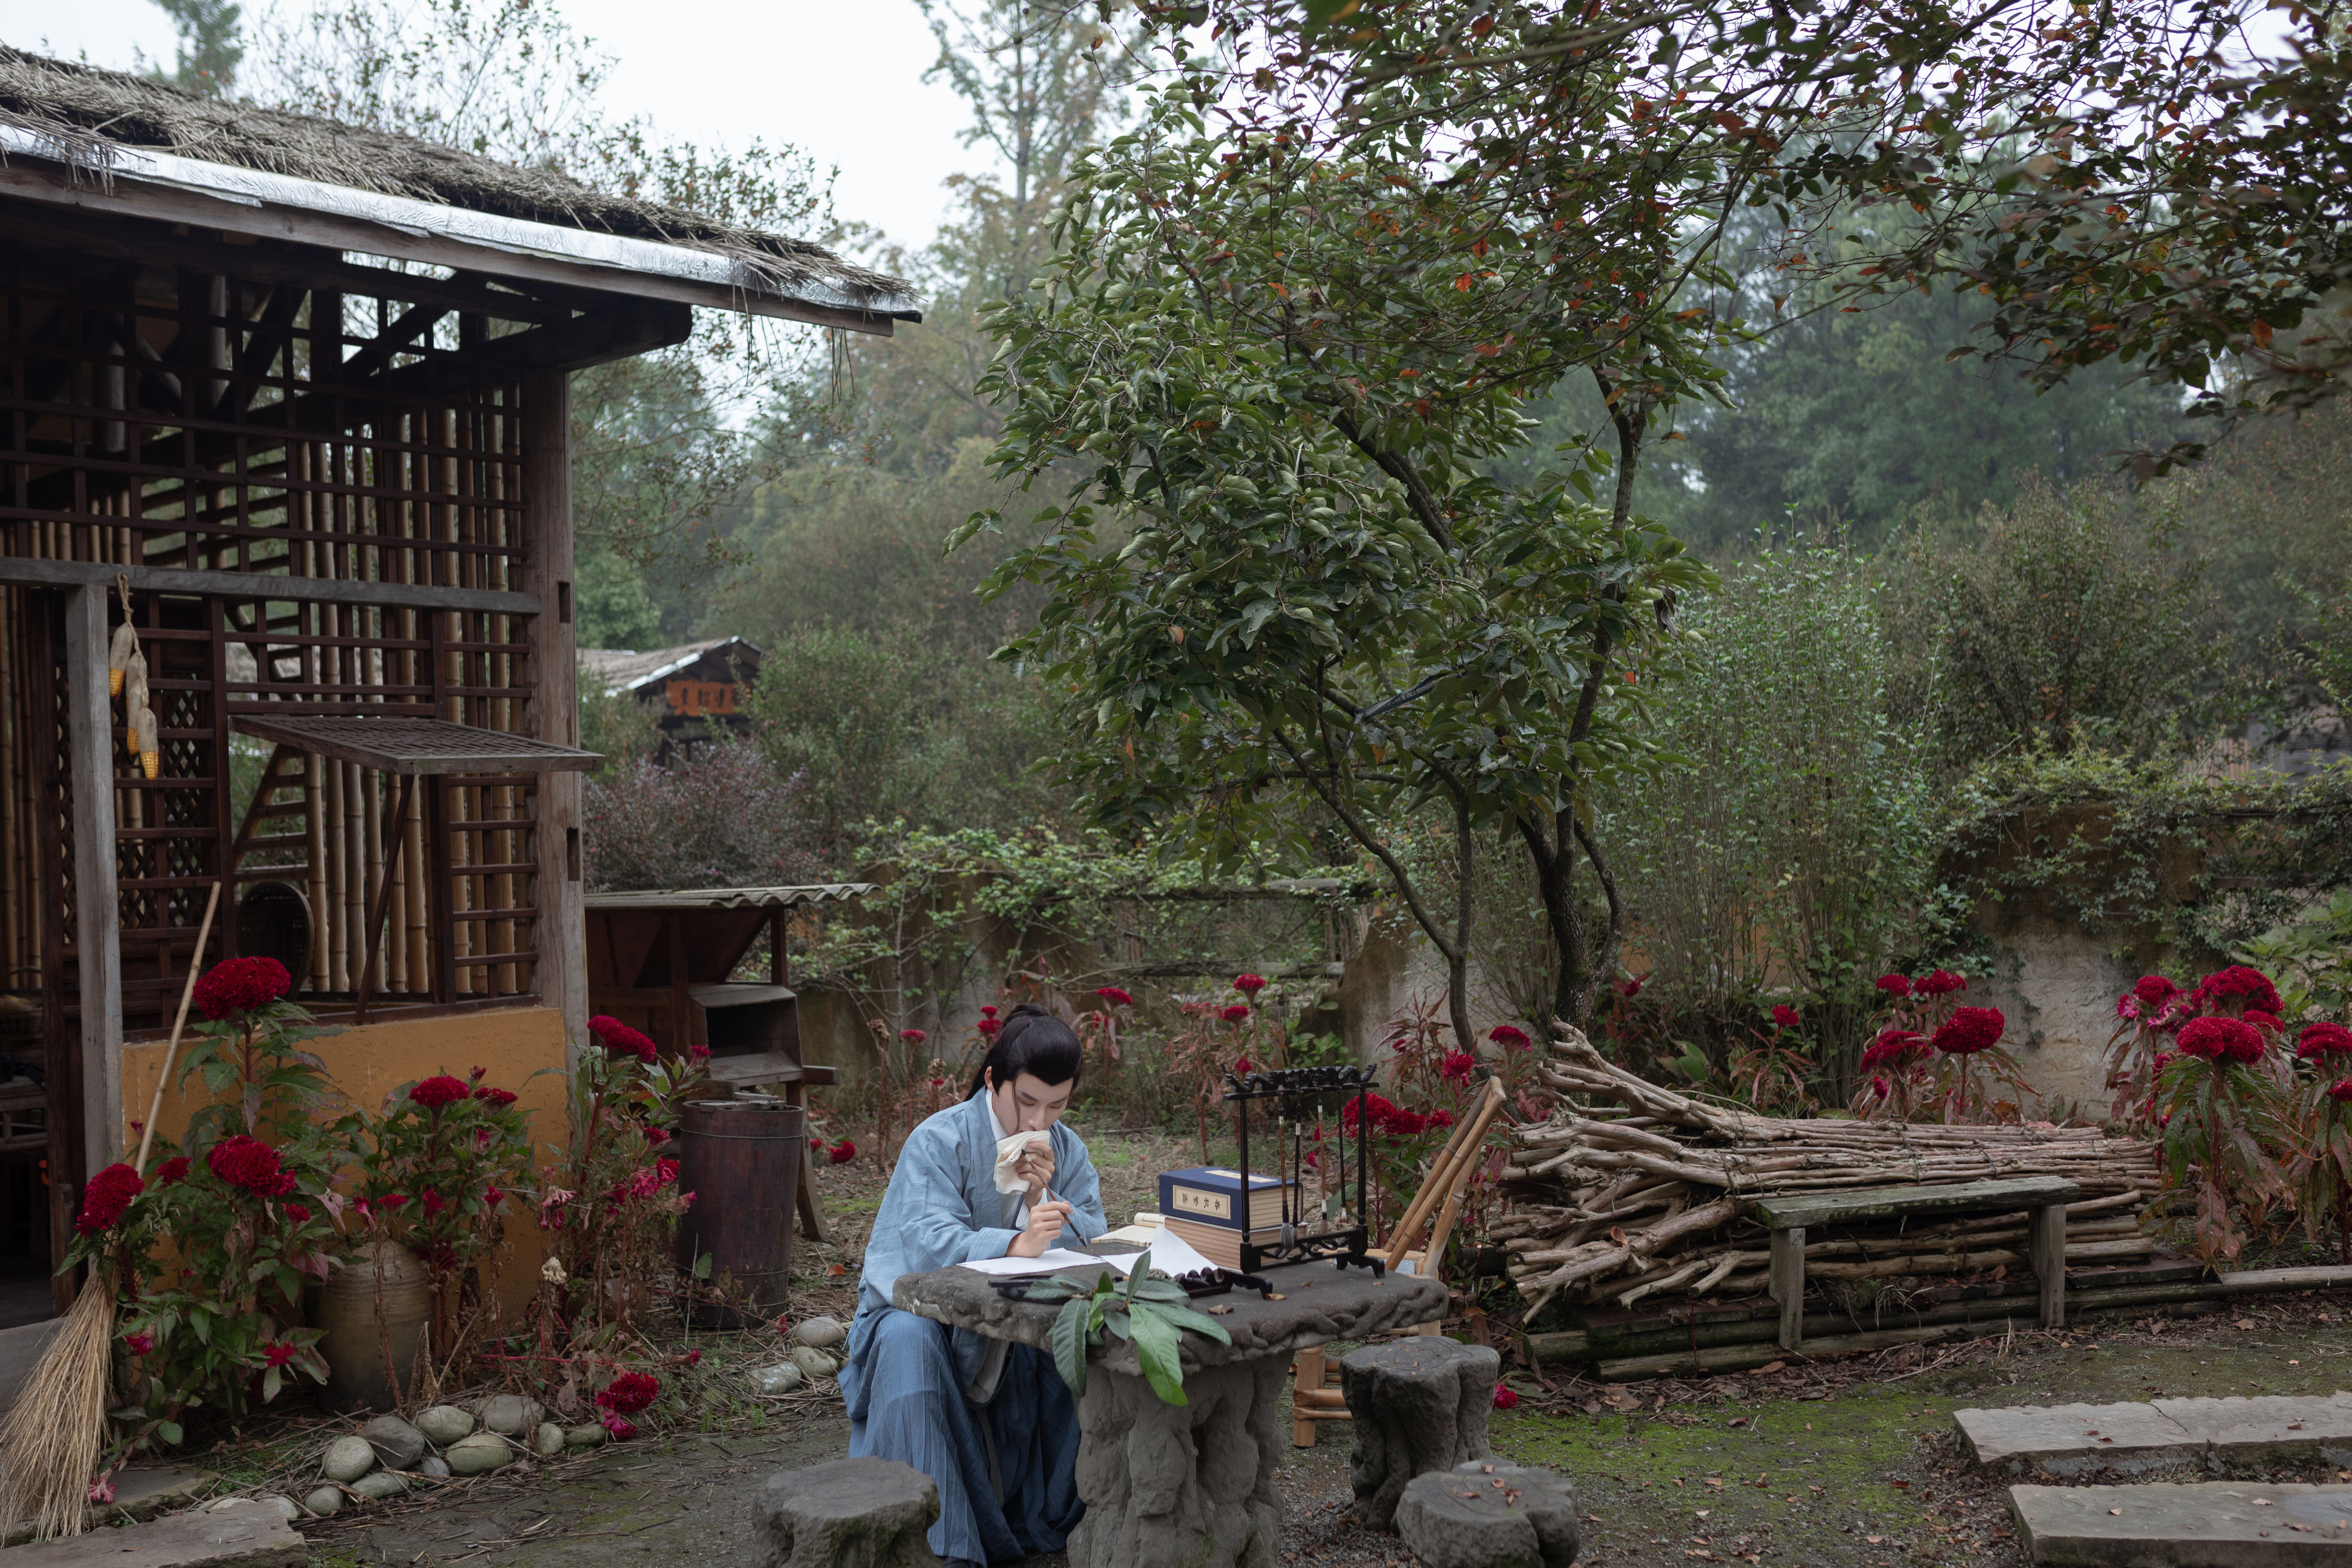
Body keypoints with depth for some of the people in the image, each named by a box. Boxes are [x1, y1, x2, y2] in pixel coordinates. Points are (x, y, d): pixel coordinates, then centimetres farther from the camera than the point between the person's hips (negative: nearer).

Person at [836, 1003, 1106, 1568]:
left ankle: (1058, 1513, -4)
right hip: (920, 1307, -4)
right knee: (909, 1341, -38)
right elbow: (929, 1242, -31)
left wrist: (1044, 1199, -22)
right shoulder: (938, 1142, -16)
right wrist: (1016, 1245, -47)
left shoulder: (1067, 1150, 3)